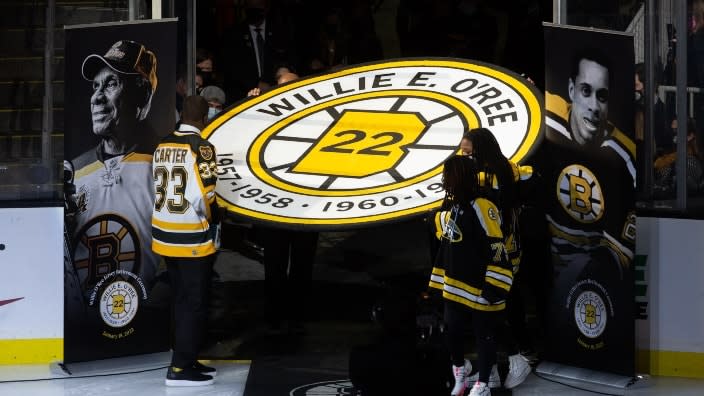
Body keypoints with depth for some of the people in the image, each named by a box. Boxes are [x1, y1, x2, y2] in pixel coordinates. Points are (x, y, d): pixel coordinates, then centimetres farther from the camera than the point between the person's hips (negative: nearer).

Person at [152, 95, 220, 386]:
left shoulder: (163, 146, 6)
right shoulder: (200, 147, -15)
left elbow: (159, 189, 10)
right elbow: (204, 196, -18)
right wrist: (212, 221, 0)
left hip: (165, 235, 7)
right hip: (193, 239, -7)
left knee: (181, 300, 17)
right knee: (194, 303, 0)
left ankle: (186, 359, 24)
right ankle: (180, 369, 0)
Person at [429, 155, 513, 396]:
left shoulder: (481, 208, -17)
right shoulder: (447, 210, 11)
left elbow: (496, 249, -19)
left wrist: (494, 285, -21)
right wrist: (436, 283, 20)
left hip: (480, 288, -7)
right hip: (454, 287, 7)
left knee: (483, 335, 5)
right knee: (452, 331, 11)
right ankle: (460, 368, 38)